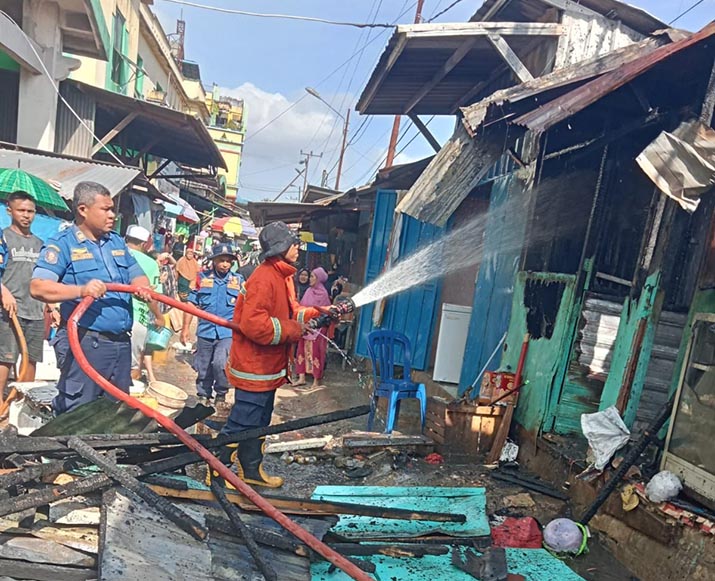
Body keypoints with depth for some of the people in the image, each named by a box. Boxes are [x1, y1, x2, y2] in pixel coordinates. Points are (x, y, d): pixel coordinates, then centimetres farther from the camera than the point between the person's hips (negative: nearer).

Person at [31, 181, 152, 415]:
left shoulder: (117, 242, 15)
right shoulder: (61, 244, -5)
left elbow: (137, 275, 18)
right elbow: (38, 287, -17)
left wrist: (142, 287, -6)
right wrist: (81, 290, -33)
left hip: (121, 342, 7)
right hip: (84, 343, -6)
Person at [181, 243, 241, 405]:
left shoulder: (238, 280, 3)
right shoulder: (202, 278, 3)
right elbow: (191, 304, 6)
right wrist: (185, 328, 3)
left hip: (228, 332, -2)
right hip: (205, 331, 2)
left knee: (220, 364, -19)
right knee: (203, 368, 13)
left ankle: (221, 394, 6)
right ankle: (203, 396, 34)